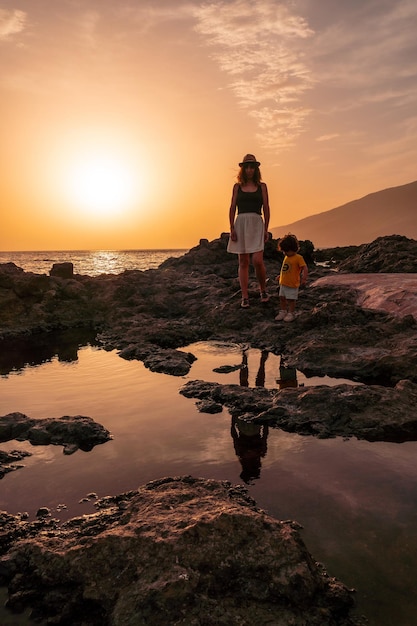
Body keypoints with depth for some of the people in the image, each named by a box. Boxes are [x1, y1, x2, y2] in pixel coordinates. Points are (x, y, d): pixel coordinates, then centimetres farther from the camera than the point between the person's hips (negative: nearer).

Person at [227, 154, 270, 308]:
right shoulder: (237, 186, 11)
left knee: (257, 261, -13)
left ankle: (263, 289, 11)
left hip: (256, 224, -1)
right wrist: (232, 228, -2)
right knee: (243, 262, 1)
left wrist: (266, 229, 2)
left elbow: (266, 209, 8)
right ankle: (245, 297, 5)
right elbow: (232, 208, 8)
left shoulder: (262, 186, 10)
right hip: (241, 223, 1)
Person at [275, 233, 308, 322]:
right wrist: (280, 276, 24)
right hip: (283, 283, 7)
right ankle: (283, 312, 25)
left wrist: (304, 278, -26)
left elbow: (304, 268, -18)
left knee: (291, 299, 2)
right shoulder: (286, 257, 9)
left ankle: (290, 314, 14)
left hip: (292, 284, -7)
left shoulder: (298, 258, -14)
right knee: (282, 298, 13)